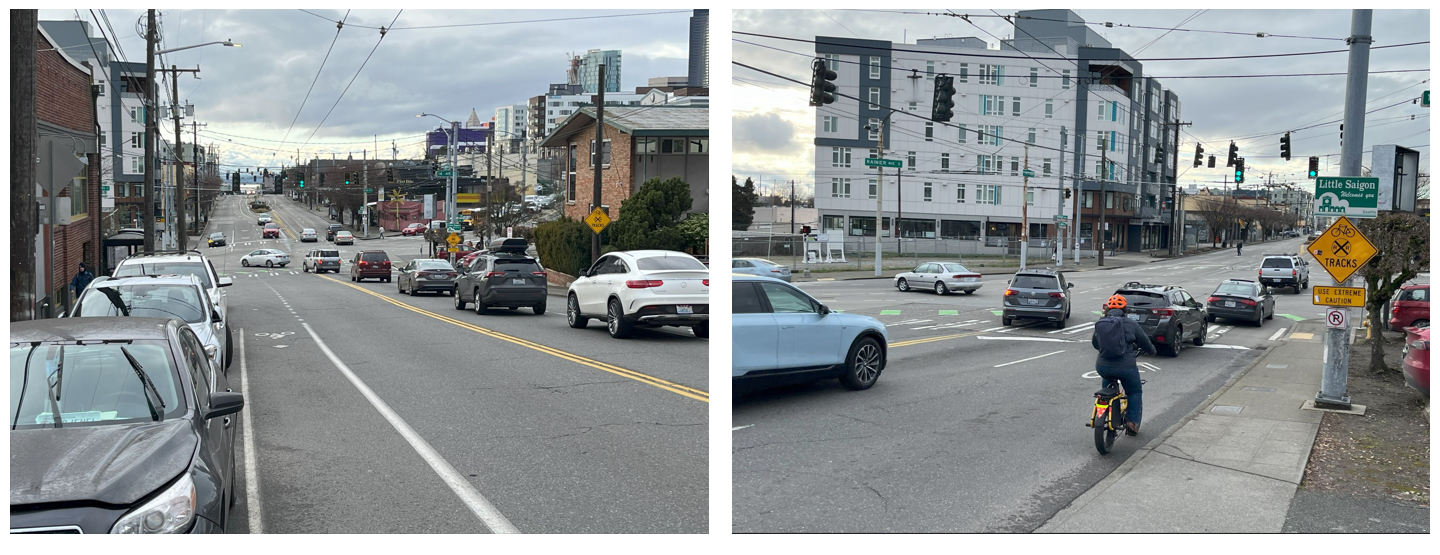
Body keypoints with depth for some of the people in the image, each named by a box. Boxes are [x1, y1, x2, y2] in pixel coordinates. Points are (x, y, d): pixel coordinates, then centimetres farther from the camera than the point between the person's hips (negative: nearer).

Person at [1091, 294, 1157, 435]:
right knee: (1134, 392, 20)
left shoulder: (1099, 324, 5)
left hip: (1102, 367, 3)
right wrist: (1152, 350, 32)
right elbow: (1144, 341, 9)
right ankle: (1132, 422, 15)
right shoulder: (1130, 324, -2)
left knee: (1108, 380, 36)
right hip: (1125, 367, -3)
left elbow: (1094, 343, 20)